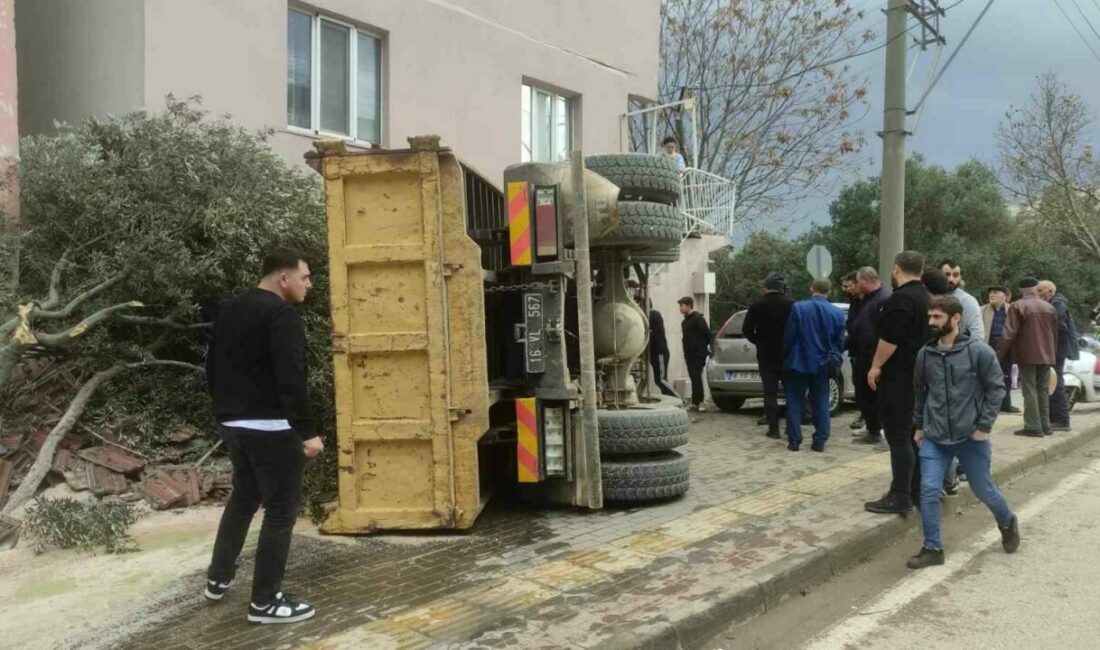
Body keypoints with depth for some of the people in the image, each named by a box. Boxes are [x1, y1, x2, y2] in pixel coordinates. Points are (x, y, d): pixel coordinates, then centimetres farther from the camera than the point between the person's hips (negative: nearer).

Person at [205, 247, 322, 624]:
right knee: (281, 510, 0)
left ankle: (218, 579, 35)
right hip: (271, 428, -9)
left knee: (243, 498, 25)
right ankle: (265, 602, 6)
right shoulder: (281, 313, -15)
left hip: (233, 425, 9)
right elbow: (291, 378, -23)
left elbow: (213, 367, 19)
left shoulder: (228, 310, 13)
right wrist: (306, 432, -21)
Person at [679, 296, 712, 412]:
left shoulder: (698, 318, -9)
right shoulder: (685, 321, 18)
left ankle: (698, 402, -12)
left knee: (696, 377, -12)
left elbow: (707, 334, -10)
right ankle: (695, 402, 11)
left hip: (698, 353, -8)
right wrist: (685, 354, 15)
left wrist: (703, 346, 2)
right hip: (690, 354, 8)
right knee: (694, 377, 9)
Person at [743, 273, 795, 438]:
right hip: (788, 355, 0)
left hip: (766, 356, 0)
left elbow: (746, 330, -4)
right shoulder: (792, 305, -7)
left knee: (770, 393, 3)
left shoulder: (756, 307, -5)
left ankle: (773, 428, 0)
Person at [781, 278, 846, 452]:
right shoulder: (837, 313, 0)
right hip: (822, 364, 3)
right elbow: (840, 342, 6)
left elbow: (788, 337, -6)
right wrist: (835, 360, 19)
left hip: (798, 363, -2)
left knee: (795, 402, 6)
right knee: (821, 404, 10)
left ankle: (794, 440, 6)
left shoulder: (798, 308, -10)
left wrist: (786, 357, 8)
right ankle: (820, 441, 9)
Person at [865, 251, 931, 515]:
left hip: (899, 375, -10)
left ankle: (900, 497, -7)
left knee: (898, 435, -8)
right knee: (913, 433, 14)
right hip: (918, 373, 10)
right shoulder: (924, 296, 14)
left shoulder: (901, 298, -17)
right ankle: (916, 490, 21)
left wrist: (876, 366, -13)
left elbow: (890, 338, -23)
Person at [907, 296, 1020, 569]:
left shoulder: (979, 351, -11)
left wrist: (984, 426, -10)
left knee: (984, 490, 13)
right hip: (934, 438, 3)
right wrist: (918, 426, 13)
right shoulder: (925, 354, 0)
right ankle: (932, 548, 7)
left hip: (971, 437, -2)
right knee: (929, 491, -5)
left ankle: (1008, 523, 44)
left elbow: (996, 388, -6)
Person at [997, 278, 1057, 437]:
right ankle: (1045, 425, 17)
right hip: (1046, 356, 6)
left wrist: (999, 352, -10)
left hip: (1027, 355, -6)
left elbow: (1010, 333, -15)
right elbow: (1055, 334, 15)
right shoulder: (1049, 307, 11)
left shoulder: (1017, 306, -9)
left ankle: (1033, 427, -6)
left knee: (1030, 390, -4)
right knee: (1042, 390, 13)